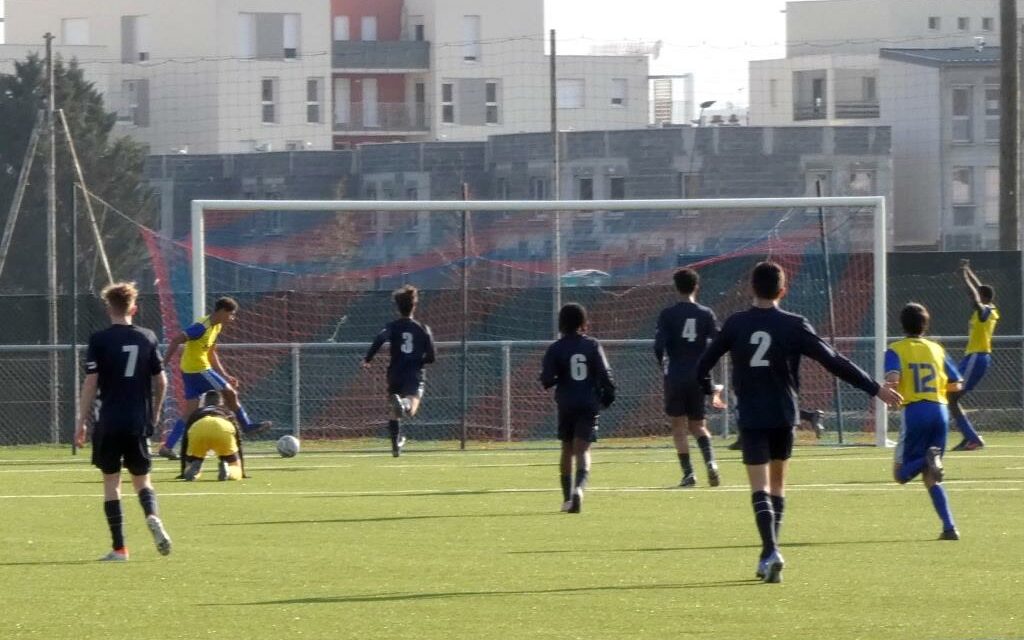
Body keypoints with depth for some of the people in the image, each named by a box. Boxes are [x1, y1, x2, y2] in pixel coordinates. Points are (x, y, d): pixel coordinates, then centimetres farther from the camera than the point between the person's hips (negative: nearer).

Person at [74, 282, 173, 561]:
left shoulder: (99, 340, -5)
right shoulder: (147, 338, 4)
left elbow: (91, 383, -8)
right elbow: (161, 382, 7)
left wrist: (82, 421, -2)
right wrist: (155, 413, 22)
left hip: (108, 423, -3)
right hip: (139, 422, 3)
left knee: (111, 481, 5)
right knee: (141, 478, 14)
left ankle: (119, 548, 1)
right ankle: (152, 517, -18)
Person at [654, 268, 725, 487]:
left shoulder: (668, 315, -4)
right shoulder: (706, 314, 2)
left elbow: (659, 346, -10)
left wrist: (664, 366, 8)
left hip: (676, 376, -2)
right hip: (699, 377, 2)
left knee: (679, 426, 4)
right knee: (698, 425, 12)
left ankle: (688, 473, -4)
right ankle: (710, 462, -13)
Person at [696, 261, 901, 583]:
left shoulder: (736, 324, -1)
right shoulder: (794, 326, -5)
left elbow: (704, 363, 6)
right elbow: (834, 362, -6)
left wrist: (707, 388, 28)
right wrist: (875, 389, -1)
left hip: (751, 416, -1)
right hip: (783, 415, 1)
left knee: (760, 487, -6)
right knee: (777, 483, 18)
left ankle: (770, 550, -25)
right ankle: (770, 553, 20)